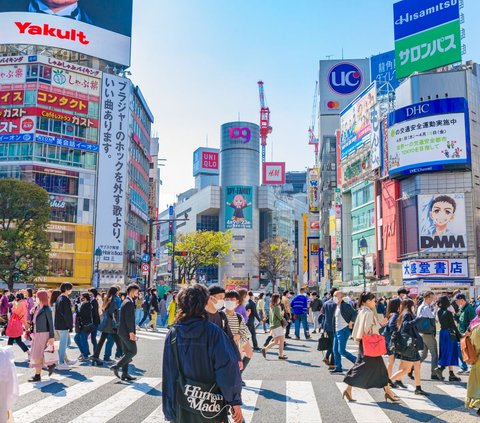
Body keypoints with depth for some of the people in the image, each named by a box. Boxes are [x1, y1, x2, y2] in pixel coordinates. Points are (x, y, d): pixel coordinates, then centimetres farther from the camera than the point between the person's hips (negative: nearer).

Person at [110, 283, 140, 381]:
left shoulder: (126, 301, 17)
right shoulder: (129, 302, -15)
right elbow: (129, 318, -21)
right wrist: (131, 332, -22)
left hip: (123, 331, 10)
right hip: (127, 331, -10)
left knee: (127, 352, 12)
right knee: (133, 351, -5)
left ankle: (125, 373, 15)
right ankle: (116, 366, -8)